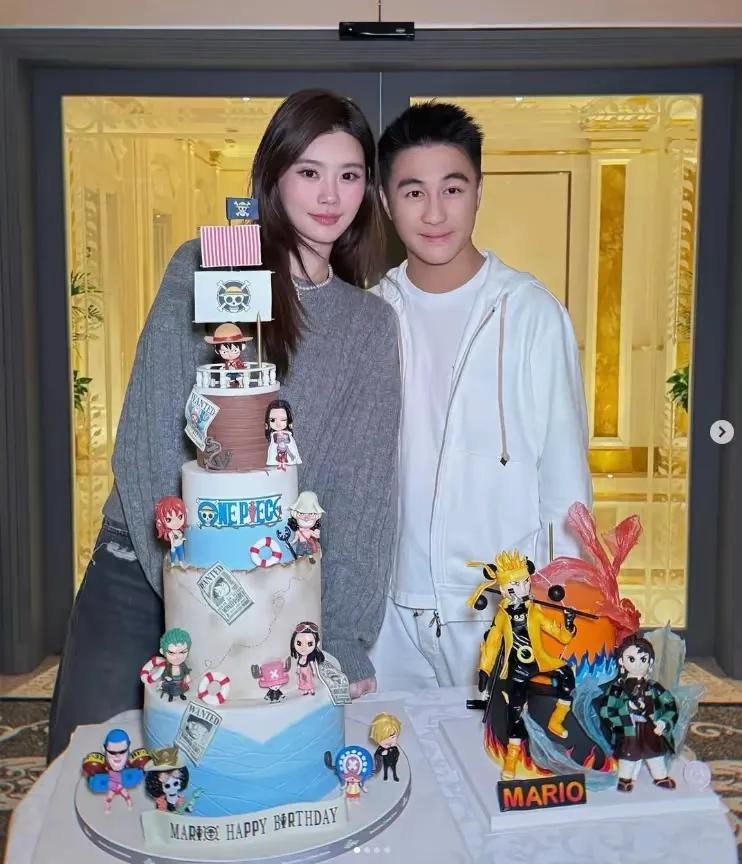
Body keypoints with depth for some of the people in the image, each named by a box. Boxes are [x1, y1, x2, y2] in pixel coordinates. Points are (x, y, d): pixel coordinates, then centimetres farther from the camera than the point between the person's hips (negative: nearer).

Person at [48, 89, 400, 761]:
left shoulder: (371, 325, 3)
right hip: (143, 572, -1)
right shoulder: (201, 271, -3)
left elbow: (365, 489, -4)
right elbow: (149, 439, -9)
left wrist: (345, 644, -13)